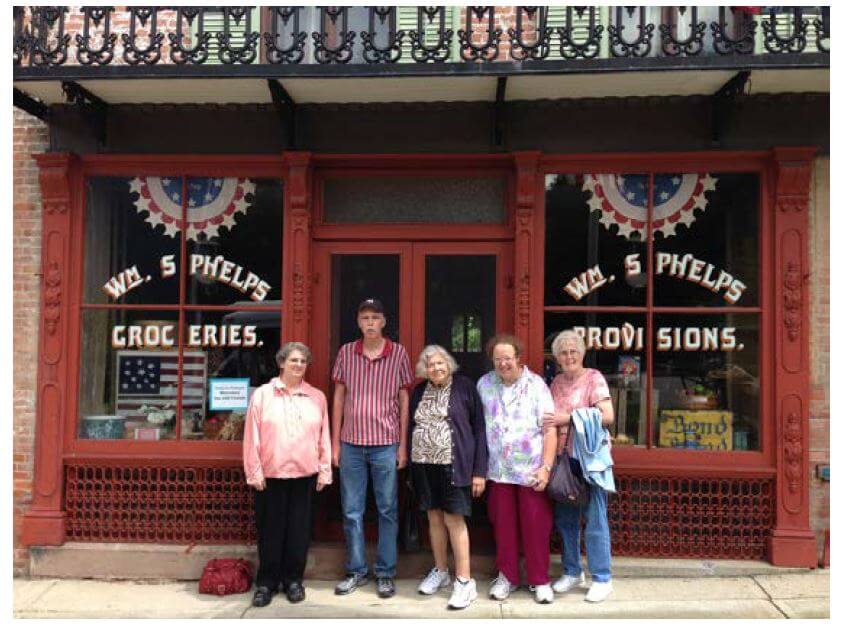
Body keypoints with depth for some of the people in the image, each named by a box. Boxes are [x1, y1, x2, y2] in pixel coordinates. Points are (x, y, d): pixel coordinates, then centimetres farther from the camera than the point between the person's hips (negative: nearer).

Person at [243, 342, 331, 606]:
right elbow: (252, 437, -1)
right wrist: (254, 472, -4)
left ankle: (293, 579, 23)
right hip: (270, 476, -1)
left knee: (299, 530, 8)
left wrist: (325, 471, 5)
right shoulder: (262, 394, 0)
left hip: (305, 475, 2)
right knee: (270, 530, 6)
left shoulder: (317, 397, 6)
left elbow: (324, 437, 7)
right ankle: (266, 582, 20)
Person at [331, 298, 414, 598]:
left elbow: (404, 399, 2)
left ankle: (386, 573, 18)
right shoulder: (346, 352, 3)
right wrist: (335, 442, 5)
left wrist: (403, 445, -1)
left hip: (385, 444, -2)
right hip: (351, 444, 2)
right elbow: (338, 397, 8)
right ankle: (356, 570, 23)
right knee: (352, 511, 9)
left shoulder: (398, 353, -2)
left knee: (387, 511, 6)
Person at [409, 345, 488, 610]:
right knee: (434, 517, 13)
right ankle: (440, 571, 29)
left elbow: (479, 428, -6)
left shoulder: (464, 386, -6)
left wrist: (479, 470, -10)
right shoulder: (419, 391, 8)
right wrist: (411, 465, 7)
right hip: (424, 465, 5)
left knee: (453, 518, -4)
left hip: (453, 464, -5)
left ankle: (464, 581, 6)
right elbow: (411, 428, 12)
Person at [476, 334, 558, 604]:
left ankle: (540, 580, 19)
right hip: (498, 470, 3)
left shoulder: (536, 385, -7)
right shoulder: (484, 384, 4)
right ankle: (507, 576, 27)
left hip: (531, 470, -3)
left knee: (536, 526, 4)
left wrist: (546, 467, -15)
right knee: (503, 525, 11)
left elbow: (550, 430, -9)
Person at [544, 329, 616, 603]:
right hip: (563, 457, 6)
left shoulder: (594, 378, -4)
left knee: (594, 518, -1)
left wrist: (569, 418, -17)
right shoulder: (556, 382, 12)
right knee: (565, 518, 12)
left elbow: (607, 416, -14)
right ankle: (573, 572, 27)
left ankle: (602, 579, 11)